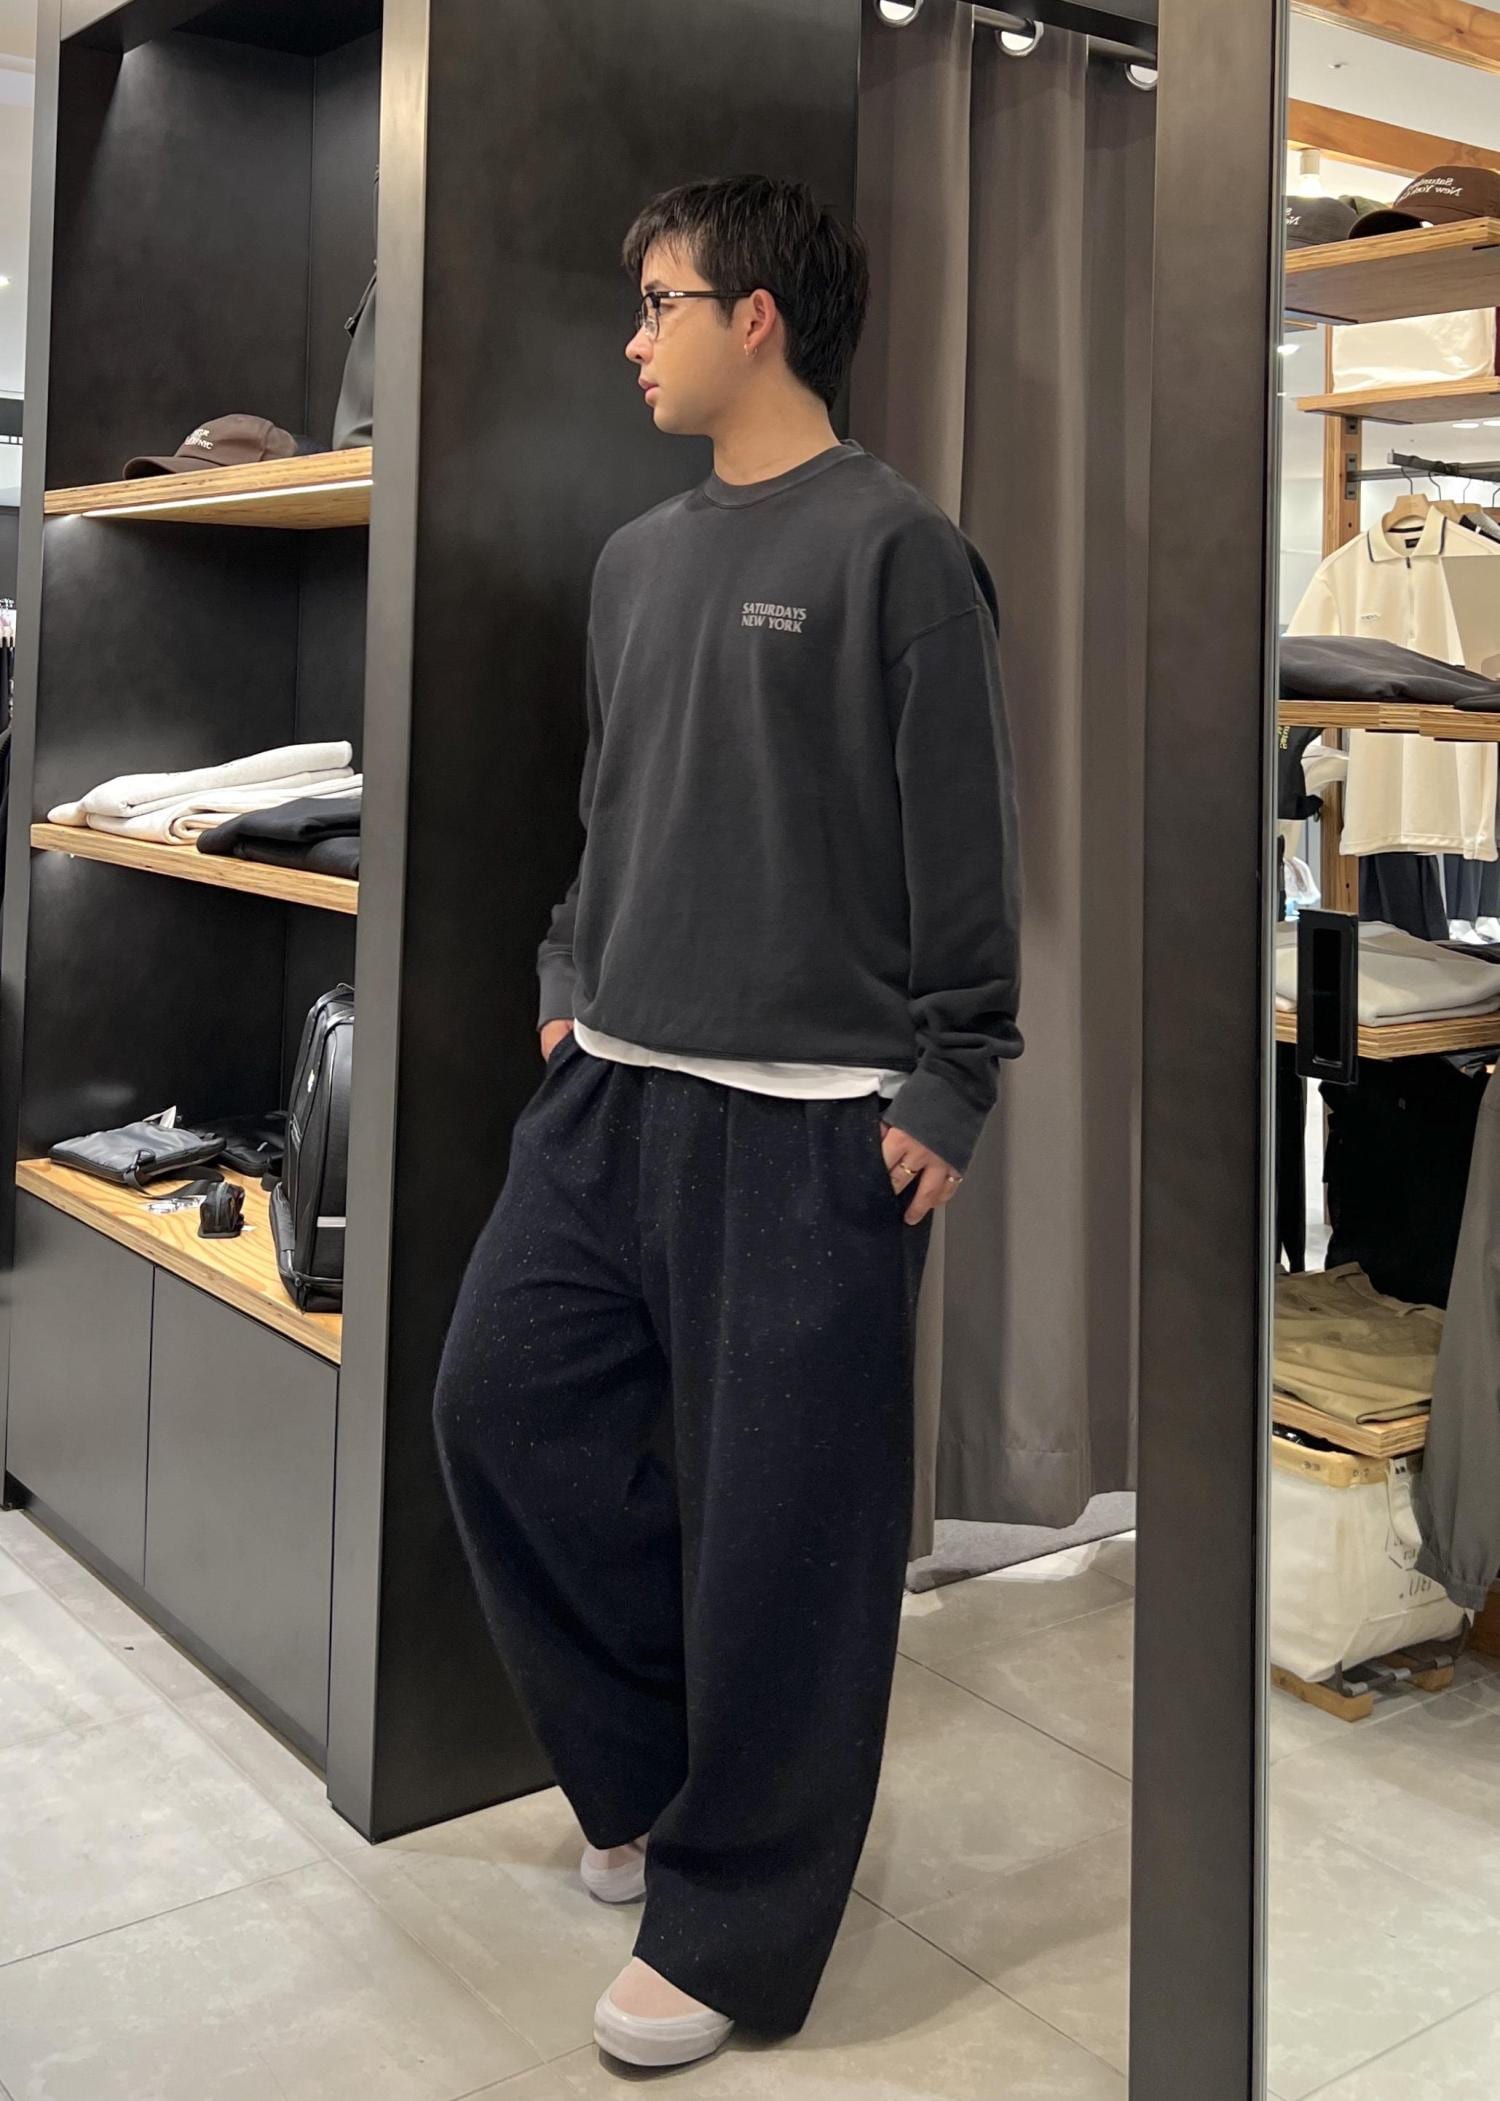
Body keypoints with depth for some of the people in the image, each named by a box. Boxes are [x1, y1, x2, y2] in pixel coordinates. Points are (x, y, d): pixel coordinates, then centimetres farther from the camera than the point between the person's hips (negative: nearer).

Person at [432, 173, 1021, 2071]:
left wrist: (945, 1092, -11)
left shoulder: (893, 549, -6)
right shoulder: (636, 558, 15)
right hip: (611, 1089, 8)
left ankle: (728, 1927, 16)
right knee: (500, 1401, 8)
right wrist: (571, 983, 13)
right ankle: (648, 1771, 29)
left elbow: (963, 844, -9)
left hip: (807, 1124, -7)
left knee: (776, 1522, -1)